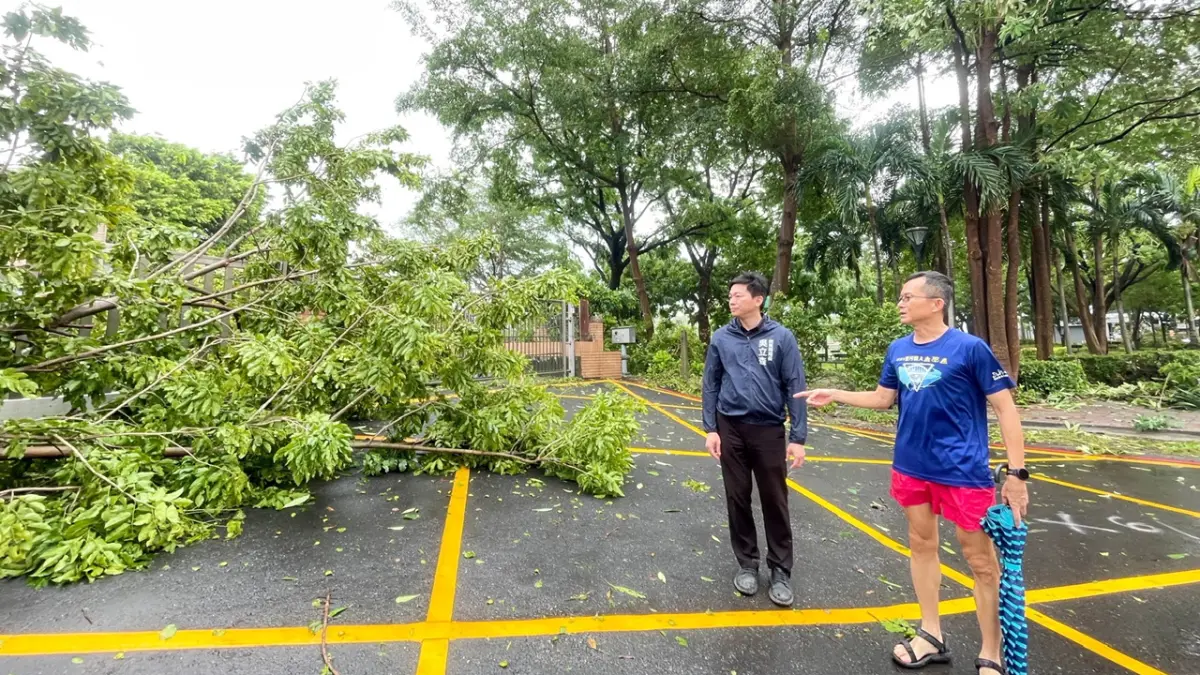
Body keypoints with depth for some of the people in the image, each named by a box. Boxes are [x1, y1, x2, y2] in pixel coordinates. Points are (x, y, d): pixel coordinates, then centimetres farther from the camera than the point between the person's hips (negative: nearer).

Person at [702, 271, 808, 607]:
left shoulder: (781, 337, -4)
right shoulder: (721, 338, 1)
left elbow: (795, 387, -4)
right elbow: (711, 385, 4)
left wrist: (797, 437, -7)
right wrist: (710, 429, -1)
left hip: (769, 430, -1)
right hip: (731, 429, 2)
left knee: (775, 502, 8)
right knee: (738, 499, 11)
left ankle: (780, 571, 25)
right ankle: (746, 564, 29)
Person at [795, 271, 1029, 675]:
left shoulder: (969, 348, -13)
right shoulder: (898, 350, 3)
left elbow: (1004, 407, -11)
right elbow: (882, 399, 11)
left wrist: (1016, 472, -14)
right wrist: (835, 395, 0)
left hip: (963, 470, -5)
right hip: (911, 467, 6)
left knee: (981, 561, 7)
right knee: (921, 545, 16)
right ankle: (931, 636, 34)